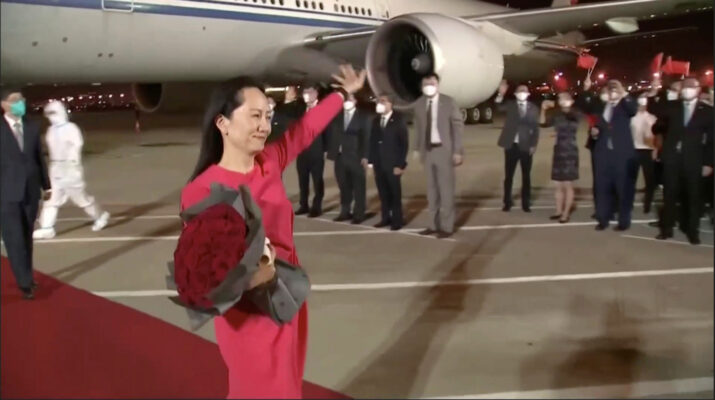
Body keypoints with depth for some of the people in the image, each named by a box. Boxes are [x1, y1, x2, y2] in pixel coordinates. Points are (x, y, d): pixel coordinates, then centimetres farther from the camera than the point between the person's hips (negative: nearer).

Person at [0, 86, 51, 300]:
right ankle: (25, 282, -1)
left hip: (30, 190, 4)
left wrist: (46, 185, 13)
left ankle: (26, 276, 25)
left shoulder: (32, 126, 6)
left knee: (27, 237, 13)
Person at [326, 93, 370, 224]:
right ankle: (345, 212, 16)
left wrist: (364, 156, -10)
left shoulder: (363, 116, 2)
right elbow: (332, 135, 10)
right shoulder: (337, 116, 11)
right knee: (344, 187, 8)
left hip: (356, 157, -3)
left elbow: (366, 138, -3)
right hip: (340, 156, 4)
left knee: (358, 187, 1)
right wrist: (331, 153, -1)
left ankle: (359, 214, 6)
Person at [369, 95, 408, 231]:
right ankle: (386, 217, 15)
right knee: (383, 192, 7)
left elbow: (404, 143, -7)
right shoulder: (376, 120, 11)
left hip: (393, 164, -5)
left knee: (395, 193, 2)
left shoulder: (399, 120, -5)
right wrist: (371, 160, 3)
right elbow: (372, 141, 12)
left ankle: (397, 220, 9)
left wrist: (401, 164, -13)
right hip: (379, 163, 5)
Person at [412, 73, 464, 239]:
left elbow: (458, 126, -6)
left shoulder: (448, 102, -6)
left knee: (446, 188, -1)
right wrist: (418, 149, 6)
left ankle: (447, 226, 5)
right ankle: (434, 224, 18)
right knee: (432, 188, 10)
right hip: (428, 150, 4)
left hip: (444, 150, -4)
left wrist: (457, 151, -11)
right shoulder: (419, 104, 6)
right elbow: (418, 128, 12)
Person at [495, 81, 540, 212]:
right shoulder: (510, 105, 6)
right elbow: (499, 107, -16)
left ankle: (526, 203, 14)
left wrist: (533, 145, -3)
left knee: (526, 176, 6)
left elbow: (536, 128, 5)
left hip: (526, 146, 0)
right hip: (511, 145, 0)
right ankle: (507, 203, 13)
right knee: (508, 176, 4)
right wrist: (501, 94, -33)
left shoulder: (533, 108, 6)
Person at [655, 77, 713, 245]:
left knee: (693, 197, 5)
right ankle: (667, 228, 15)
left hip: (693, 160, -1)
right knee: (669, 195, 6)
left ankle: (692, 231, 15)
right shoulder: (672, 107, 8)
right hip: (672, 158, 1)